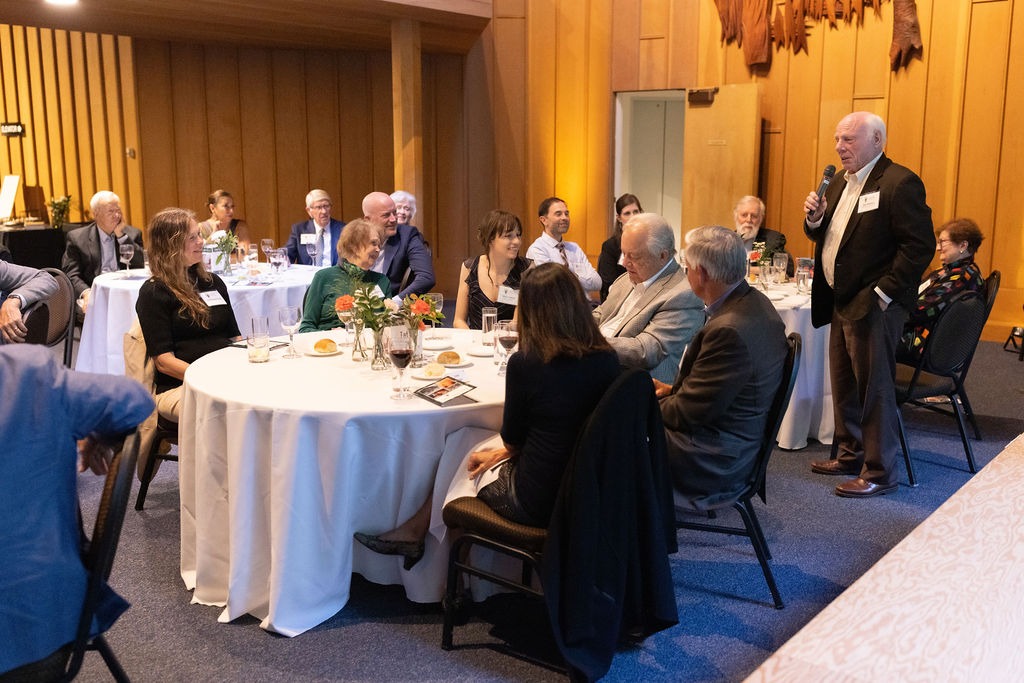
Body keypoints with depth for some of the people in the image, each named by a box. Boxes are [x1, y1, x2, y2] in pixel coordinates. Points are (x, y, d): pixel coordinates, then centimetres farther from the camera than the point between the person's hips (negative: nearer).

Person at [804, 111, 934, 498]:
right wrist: (814, 220, -2)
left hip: (872, 306, -9)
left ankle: (879, 473, 9)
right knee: (844, 386, 17)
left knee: (874, 389, -1)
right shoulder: (840, 184, 13)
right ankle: (851, 455, 32)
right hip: (840, 302, 9)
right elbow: (824, 236, 21)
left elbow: (920, 246, -18)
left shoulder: (900, 183, -14)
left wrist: (883, 293, -19)